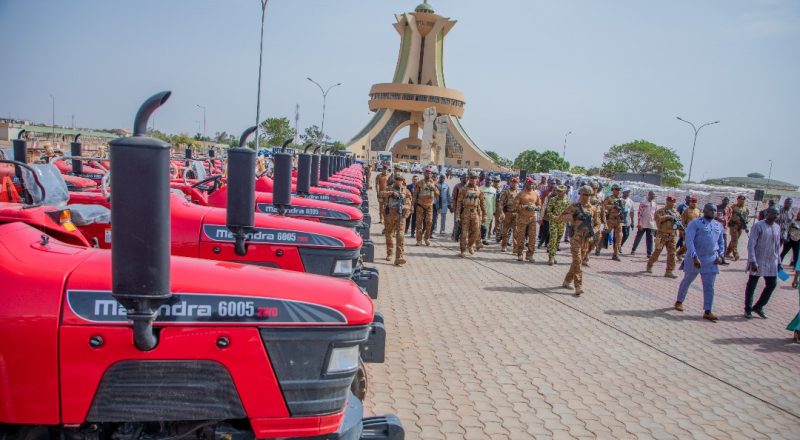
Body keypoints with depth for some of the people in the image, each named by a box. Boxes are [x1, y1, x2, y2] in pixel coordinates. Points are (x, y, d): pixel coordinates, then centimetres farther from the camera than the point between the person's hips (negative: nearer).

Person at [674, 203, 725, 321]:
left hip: (711, 260, 4)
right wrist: (694, 257, -25)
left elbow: (721, 242, 21)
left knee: (709, 286, 0)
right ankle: (679, 301, 31)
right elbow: (689, 240, -17)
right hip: (695, 259, -4)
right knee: (687, 281, 12)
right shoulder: (695, 224, -8)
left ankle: (707, 311, 2)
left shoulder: (719, 226, 12)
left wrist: (720, 255, 5)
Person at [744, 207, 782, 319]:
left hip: (772, 262, 6)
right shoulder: (758, 226, -12)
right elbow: (751, 244, -15)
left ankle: (758, 307, 21)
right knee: (752, 285, 4)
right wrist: (752, 261, -21)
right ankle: (748, 309, 16)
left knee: (772, 284, 6)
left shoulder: (777, 227, 8)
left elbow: (777, 245, 17)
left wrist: (778, 261, 16)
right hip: (758, 261, -6)